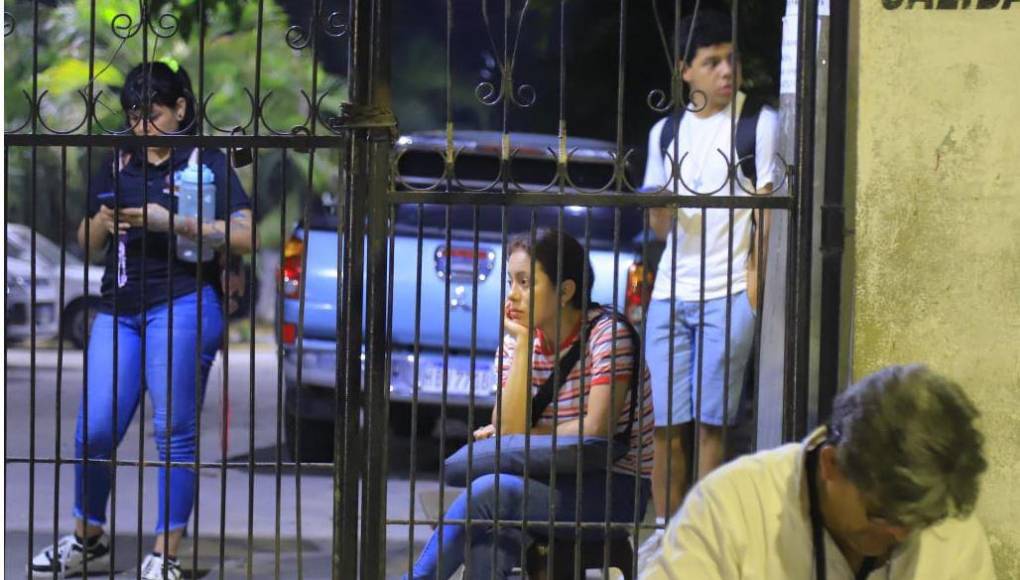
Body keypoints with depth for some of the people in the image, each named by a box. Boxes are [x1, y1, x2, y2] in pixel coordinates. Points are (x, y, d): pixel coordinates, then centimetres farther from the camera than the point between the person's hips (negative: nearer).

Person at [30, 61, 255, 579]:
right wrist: (102, 224, -2)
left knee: (174, 431, -3)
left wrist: (170, 222, -16)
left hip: (182, 304, -5)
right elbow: (87, 244, 22)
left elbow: (243, 236, -9)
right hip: (119, 309, 5)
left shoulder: (206, 162, 1)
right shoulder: (117, 166, 16)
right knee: (95, 430, 0)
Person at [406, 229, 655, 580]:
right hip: (558, 483, 5)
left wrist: (522, 435, -5)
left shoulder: (606, 332, -11)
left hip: (615, 488, -5)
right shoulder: (515, 343, 4)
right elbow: (509, 428, -9)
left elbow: (596, 428, -16)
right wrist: (523, 344, -12)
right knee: (487, 538, -28)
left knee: (490, 492, -28)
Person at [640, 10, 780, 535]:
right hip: (669, 294, 4)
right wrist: (660, 206, -6)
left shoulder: (758, 122, 1)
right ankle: (665, 532, 10)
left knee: (709, 423, -6)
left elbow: (768, 209, -2)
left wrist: (756, 279, -10)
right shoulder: (666, 132, 15)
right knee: (667, 425, 3)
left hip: (728, 294, -4)